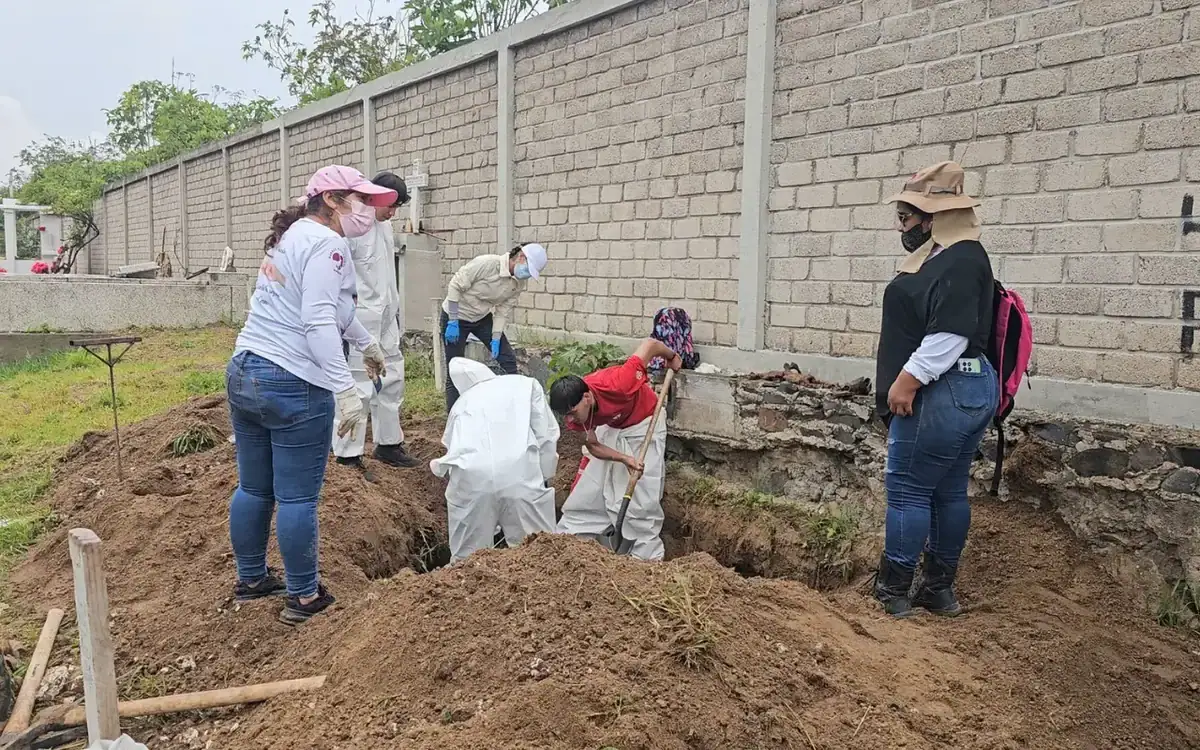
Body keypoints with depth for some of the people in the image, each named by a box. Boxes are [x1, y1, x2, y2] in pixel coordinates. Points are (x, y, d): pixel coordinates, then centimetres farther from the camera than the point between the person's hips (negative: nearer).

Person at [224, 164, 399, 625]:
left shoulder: (292, 236, 20)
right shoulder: (327, 244, -11)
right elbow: (319, 323, -21)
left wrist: (366, 343, 44)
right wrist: (345, 389, -24)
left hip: (243, 374, 10)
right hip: (293, 385, -10)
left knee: (253, 489, 19)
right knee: (297, 498, 1)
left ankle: (250, 579, 33)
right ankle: (303, 597, 13)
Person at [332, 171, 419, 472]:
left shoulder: (385, 225, 11)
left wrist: (396, 309, 18)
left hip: (386, 318, 9)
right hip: (360, 320, -9)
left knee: (392, 380, 15)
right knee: (358, 387, -5)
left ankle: (388, 443, 27)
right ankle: (347, 456, 5)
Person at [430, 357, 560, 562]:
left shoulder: (462, 402, 29)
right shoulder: (526, 384, 21)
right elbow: (546, 434, 13)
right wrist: (544, 477, 19)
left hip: (470, 477, 3)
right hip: (518, 472, -2)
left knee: (467, 555, 14)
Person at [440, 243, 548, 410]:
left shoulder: (520, 282, -10)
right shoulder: (486, 263, -30)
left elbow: (504, 309, -4)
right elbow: (455, 286, -24)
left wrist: (496, 339, -12)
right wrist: (452, 323, -23)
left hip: (482, 318, 6)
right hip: (456, 315, -6)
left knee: (508, 360, 0)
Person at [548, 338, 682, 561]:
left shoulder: (614, 385, -40)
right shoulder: (575, 412, -21)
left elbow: (650, 344, -30)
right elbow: (593, 446, -10)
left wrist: (672, 357, -9)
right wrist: (624, 459, -27)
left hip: (644, 426, -5)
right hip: (610, 429, 5)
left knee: (640, 501, -7)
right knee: (586, 492, 6)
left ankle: (647, 559, 4)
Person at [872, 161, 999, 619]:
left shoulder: (960, 260, -16)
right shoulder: (945, 256, 16)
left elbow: (950, 334, -25)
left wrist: (908, 381, -22)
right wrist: (906, 384, 21)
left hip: (943, 394, -11)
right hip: (968, 391, 11)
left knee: (907, 490, -3)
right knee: (950, 491, 15)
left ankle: (892, 593, 6)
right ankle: (938, 590, 26)